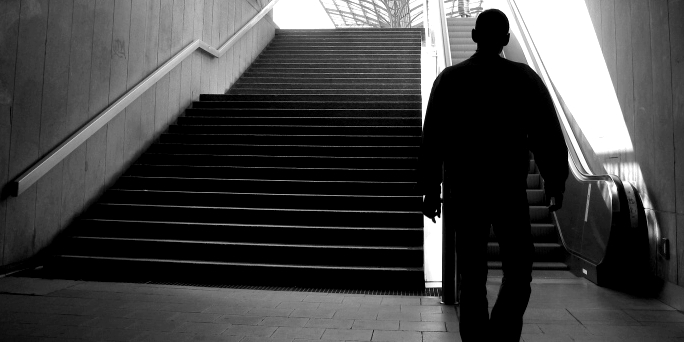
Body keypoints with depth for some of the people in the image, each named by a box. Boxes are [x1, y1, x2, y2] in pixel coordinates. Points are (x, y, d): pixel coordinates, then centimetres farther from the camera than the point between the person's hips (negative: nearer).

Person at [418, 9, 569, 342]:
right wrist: (555, 183, 10)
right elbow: (548, 137, 0)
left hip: (463, 192, 1)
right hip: (510, 190, -1)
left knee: (472, 276, 10)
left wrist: (429, 190, 5)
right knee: (517, 272, 11)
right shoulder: (525, 77, 1)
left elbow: (431, 140, 0)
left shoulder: (448, 79, 3)